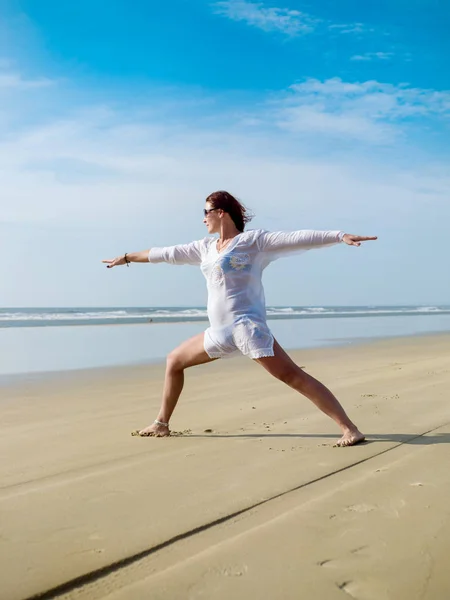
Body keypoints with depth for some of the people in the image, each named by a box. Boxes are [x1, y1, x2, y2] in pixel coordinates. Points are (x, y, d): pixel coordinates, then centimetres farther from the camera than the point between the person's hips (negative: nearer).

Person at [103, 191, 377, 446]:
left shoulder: (252, 240, -3)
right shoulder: (206, 247, 17)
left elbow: (298, 238, -10)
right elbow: (168, 253, 26)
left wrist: (340, 236, -20)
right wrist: (128, 257, 34)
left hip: (246, 325, -8)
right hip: (220, 330, 8)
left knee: (292, 375, -18)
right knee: (174, 361, 16)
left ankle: (350, 428, -18)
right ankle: (162, 424, 31)